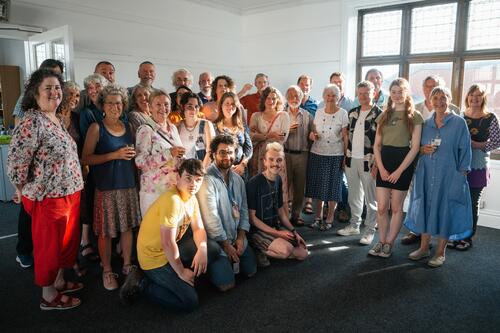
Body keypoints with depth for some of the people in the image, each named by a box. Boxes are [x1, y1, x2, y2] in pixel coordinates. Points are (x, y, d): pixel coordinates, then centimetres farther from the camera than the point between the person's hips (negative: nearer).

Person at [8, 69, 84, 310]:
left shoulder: (58, 120, 9)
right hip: (48, 198, -8)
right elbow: (16, 164, -22)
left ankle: (59, 282, 41)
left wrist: (75, 188, 14)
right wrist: (25, 191, -8)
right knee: (49, 245, 8)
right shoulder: (31, 122, -19)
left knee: (67, 240, 21)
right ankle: (49, 297, 27)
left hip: (70, 193, 8)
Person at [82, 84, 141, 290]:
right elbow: (85, 158, -12)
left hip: (128, 184, 5)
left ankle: (127, 265, 26)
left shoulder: (127, 127, 10)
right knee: (105, 231, 3)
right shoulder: (96, 128, -5)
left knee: (127, 227, 10)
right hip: (106, 186, -4)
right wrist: (115, 155, -19)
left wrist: (133, 154, 5)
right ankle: (107, 271, 18)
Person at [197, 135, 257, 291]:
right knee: (226, 284, -9)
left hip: (237, 238, 7)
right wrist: (226, 244, -16)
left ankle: (231, 261, 37)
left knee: (250, 271, 13)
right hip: (216, 241, -7)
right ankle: (211, 265, 19)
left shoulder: (237, 179, 3)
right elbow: (211, 218, -23)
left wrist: (241, 237, -6)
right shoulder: (207, 180, -22)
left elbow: (243, 209, 6)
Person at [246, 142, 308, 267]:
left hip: (276, 226, 8)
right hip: (257, 230, -8)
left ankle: (268, 251, 13)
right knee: (286, 249, -29)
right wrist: (277, 233, -17)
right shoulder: (254, 183, -19)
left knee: (302, 254, 2)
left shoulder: (278, 180, 4)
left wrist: (294, 232, 5)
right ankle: (259, 251, -4)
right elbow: (252, 217, -17)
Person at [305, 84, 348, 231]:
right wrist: (312, 134, -6)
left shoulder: (342, 113, -2)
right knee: (318, 185, 9)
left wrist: (346, 155, -9)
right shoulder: (319, 112, 8)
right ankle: (318, 216, 23)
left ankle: (329, 218, 17)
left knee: (332, 186, 4)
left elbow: (345, 136, -3)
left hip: (335, 155, -3)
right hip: (317, 153, 4)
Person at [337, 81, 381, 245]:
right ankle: (354, 225, 30)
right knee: (354, 196, 16)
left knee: (370, 199, 5)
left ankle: (369, 230, 17)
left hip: (368, 161, -5)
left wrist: (377, 164, -15)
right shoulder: (352, 113, 10)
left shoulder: (379, 114, -8)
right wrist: (345, 156, 11)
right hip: (352, 160, 6)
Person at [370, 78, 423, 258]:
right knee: (381, 207, 3)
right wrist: (381, 168, -5)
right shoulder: (384, 115, 11)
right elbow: (377, 145, 8)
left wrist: (399, 171, -12)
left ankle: (389, 244, 17)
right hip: (384, 162, 4)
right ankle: (381, 242, 17)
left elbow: (415, 148, -7)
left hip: (403, 162, -3)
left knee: (396, 207, 6)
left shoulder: (415, 116, -2)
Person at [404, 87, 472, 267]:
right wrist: (422, 150, -6)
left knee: (445, 211, 3)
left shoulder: (459, 123, -3)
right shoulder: (426, 124, 9)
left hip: (449, 176, -4)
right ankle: (424, 247, 24)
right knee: (425, 208, 9)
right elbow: (417, 147, 16)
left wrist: (461, 174, -8)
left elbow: (464, 151, -3)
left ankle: (440, 252, 17)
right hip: (426, 175, 4)